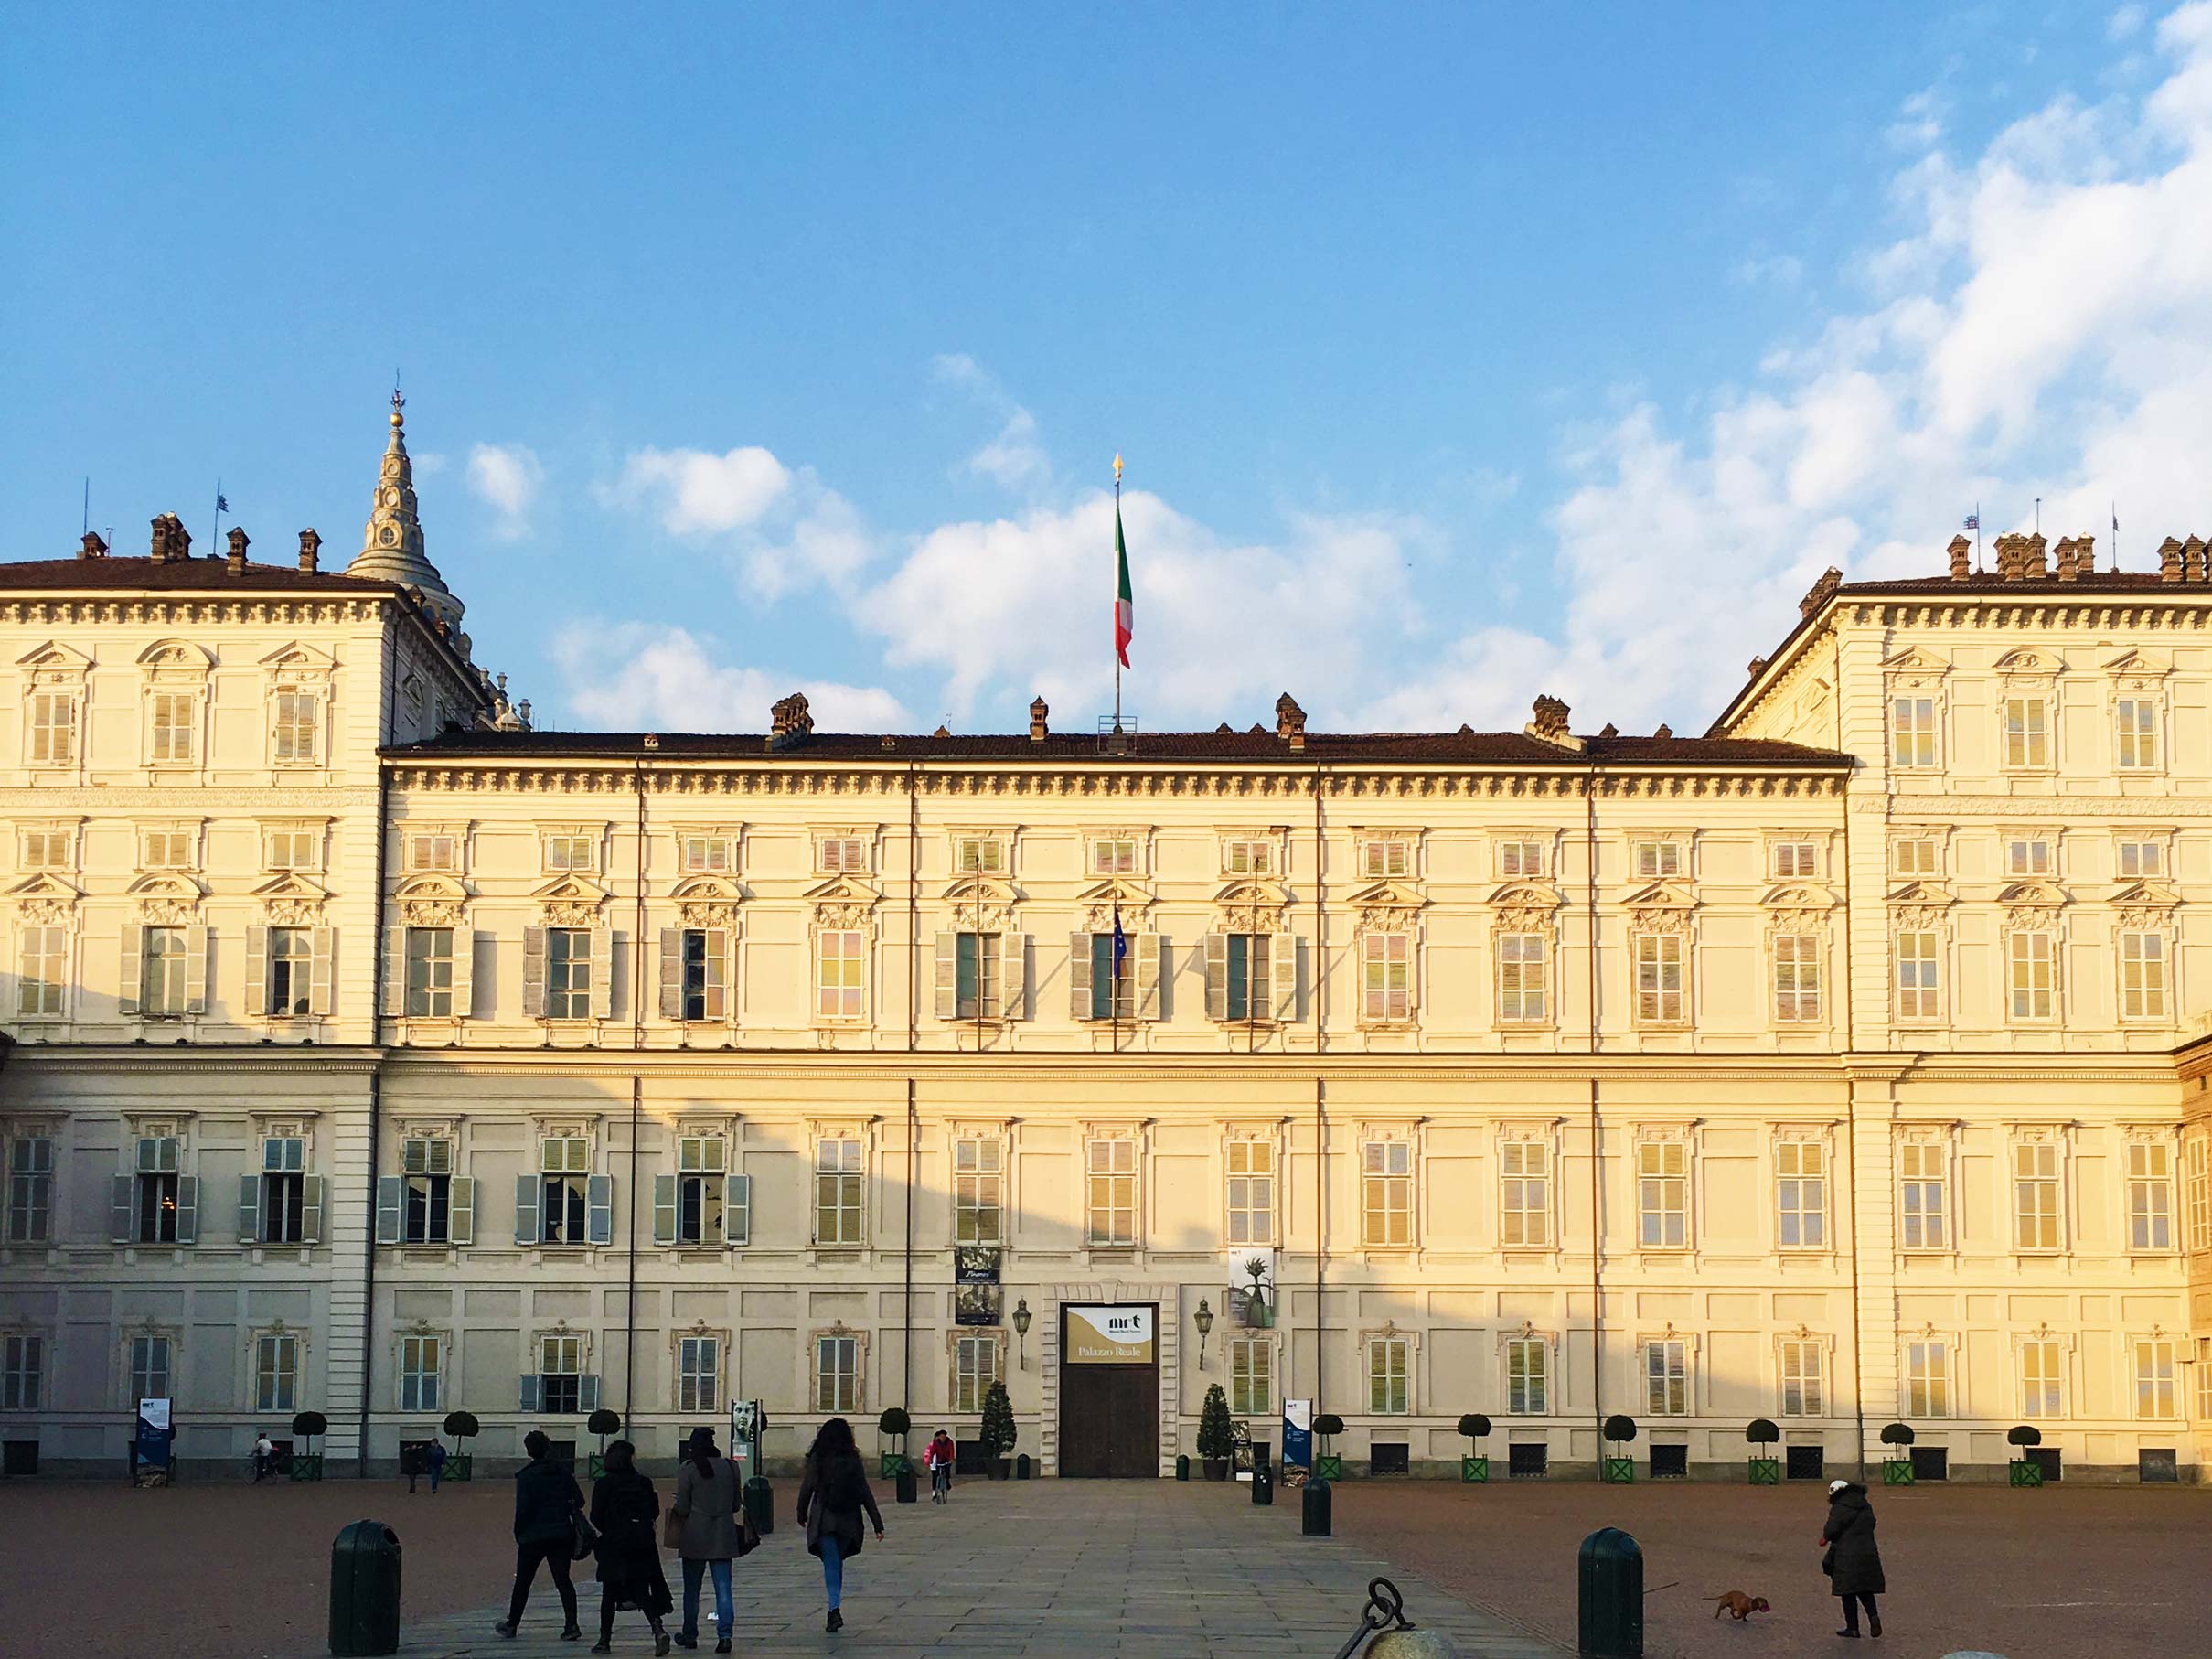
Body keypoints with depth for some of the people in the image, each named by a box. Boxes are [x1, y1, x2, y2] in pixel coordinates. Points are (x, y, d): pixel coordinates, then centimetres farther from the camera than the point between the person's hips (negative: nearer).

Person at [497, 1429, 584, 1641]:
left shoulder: (525, 1476, -10)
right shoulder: (562, 1470, 1)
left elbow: (522, 1510, -13)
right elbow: (579, 1500, 3)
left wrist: (518, 1534, 1)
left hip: (533, 1536, -3)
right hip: (561, 1535, 3)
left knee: (522, 1582, 12)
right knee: (562, 1580, 3)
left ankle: (511, 1624, 23)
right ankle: (571, 1624, -9)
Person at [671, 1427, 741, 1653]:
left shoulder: (688, 1470, -9)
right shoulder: (729, 1467, 3)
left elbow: (682, 1508, -7)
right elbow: (736, 1505, 9)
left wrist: (674, 1509, 15)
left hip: (696, 1536, -2)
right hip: (724, 1536, 3)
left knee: (692, 1590, 12)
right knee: (723, 1589, 1)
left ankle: (690, 1635, 23)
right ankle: (724, 1635, -11)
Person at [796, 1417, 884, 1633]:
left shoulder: (817, 1460, -3)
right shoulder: (853, 1461, 1)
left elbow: (807, 1488, -3)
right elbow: (865, 1494, 0)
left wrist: (802, 1514, 14)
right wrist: (878, 1524, 3)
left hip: (824, 1520, -2)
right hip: (848, 1520, 2)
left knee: (831, 1563, -5)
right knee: (837, 1562, 18)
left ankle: (835, 1609, -22)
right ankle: (835, 1608, 21)